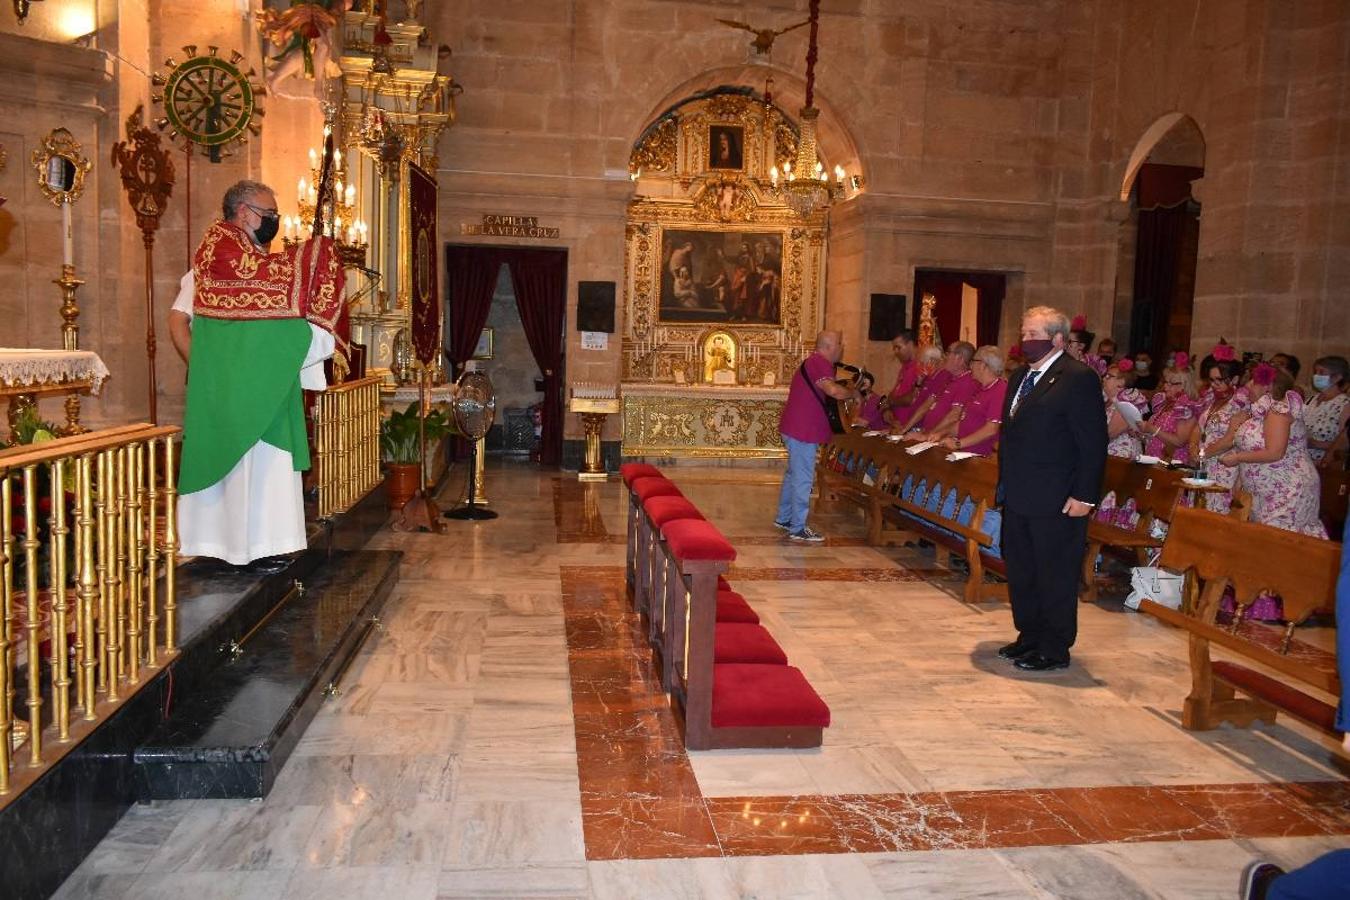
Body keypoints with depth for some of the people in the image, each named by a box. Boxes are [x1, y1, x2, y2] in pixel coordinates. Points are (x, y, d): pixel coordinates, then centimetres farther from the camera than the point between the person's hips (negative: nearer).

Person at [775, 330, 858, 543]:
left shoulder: (814, 362, 17)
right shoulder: (819, 363, -17)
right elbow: (834, 391, -30)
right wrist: (854, 393, -12)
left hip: (796, 429, 11)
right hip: (803, 430, -11)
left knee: (794, 474, 19)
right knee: (803, 479, -5)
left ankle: (784, 518, 29)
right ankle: (798, 528, 0)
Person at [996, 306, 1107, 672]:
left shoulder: (1078, 378, -12)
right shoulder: (1020, 376, 15)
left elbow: (1093, 442, -14)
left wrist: (1084, 495, -17)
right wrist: (1005, 483, 17)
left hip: (1057, 501, -9)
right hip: (1018, 496, 9)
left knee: (1055, 576, 2)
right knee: (1020, 570, 16)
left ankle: (1054, 649, 14)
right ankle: (1029, 635, 30)